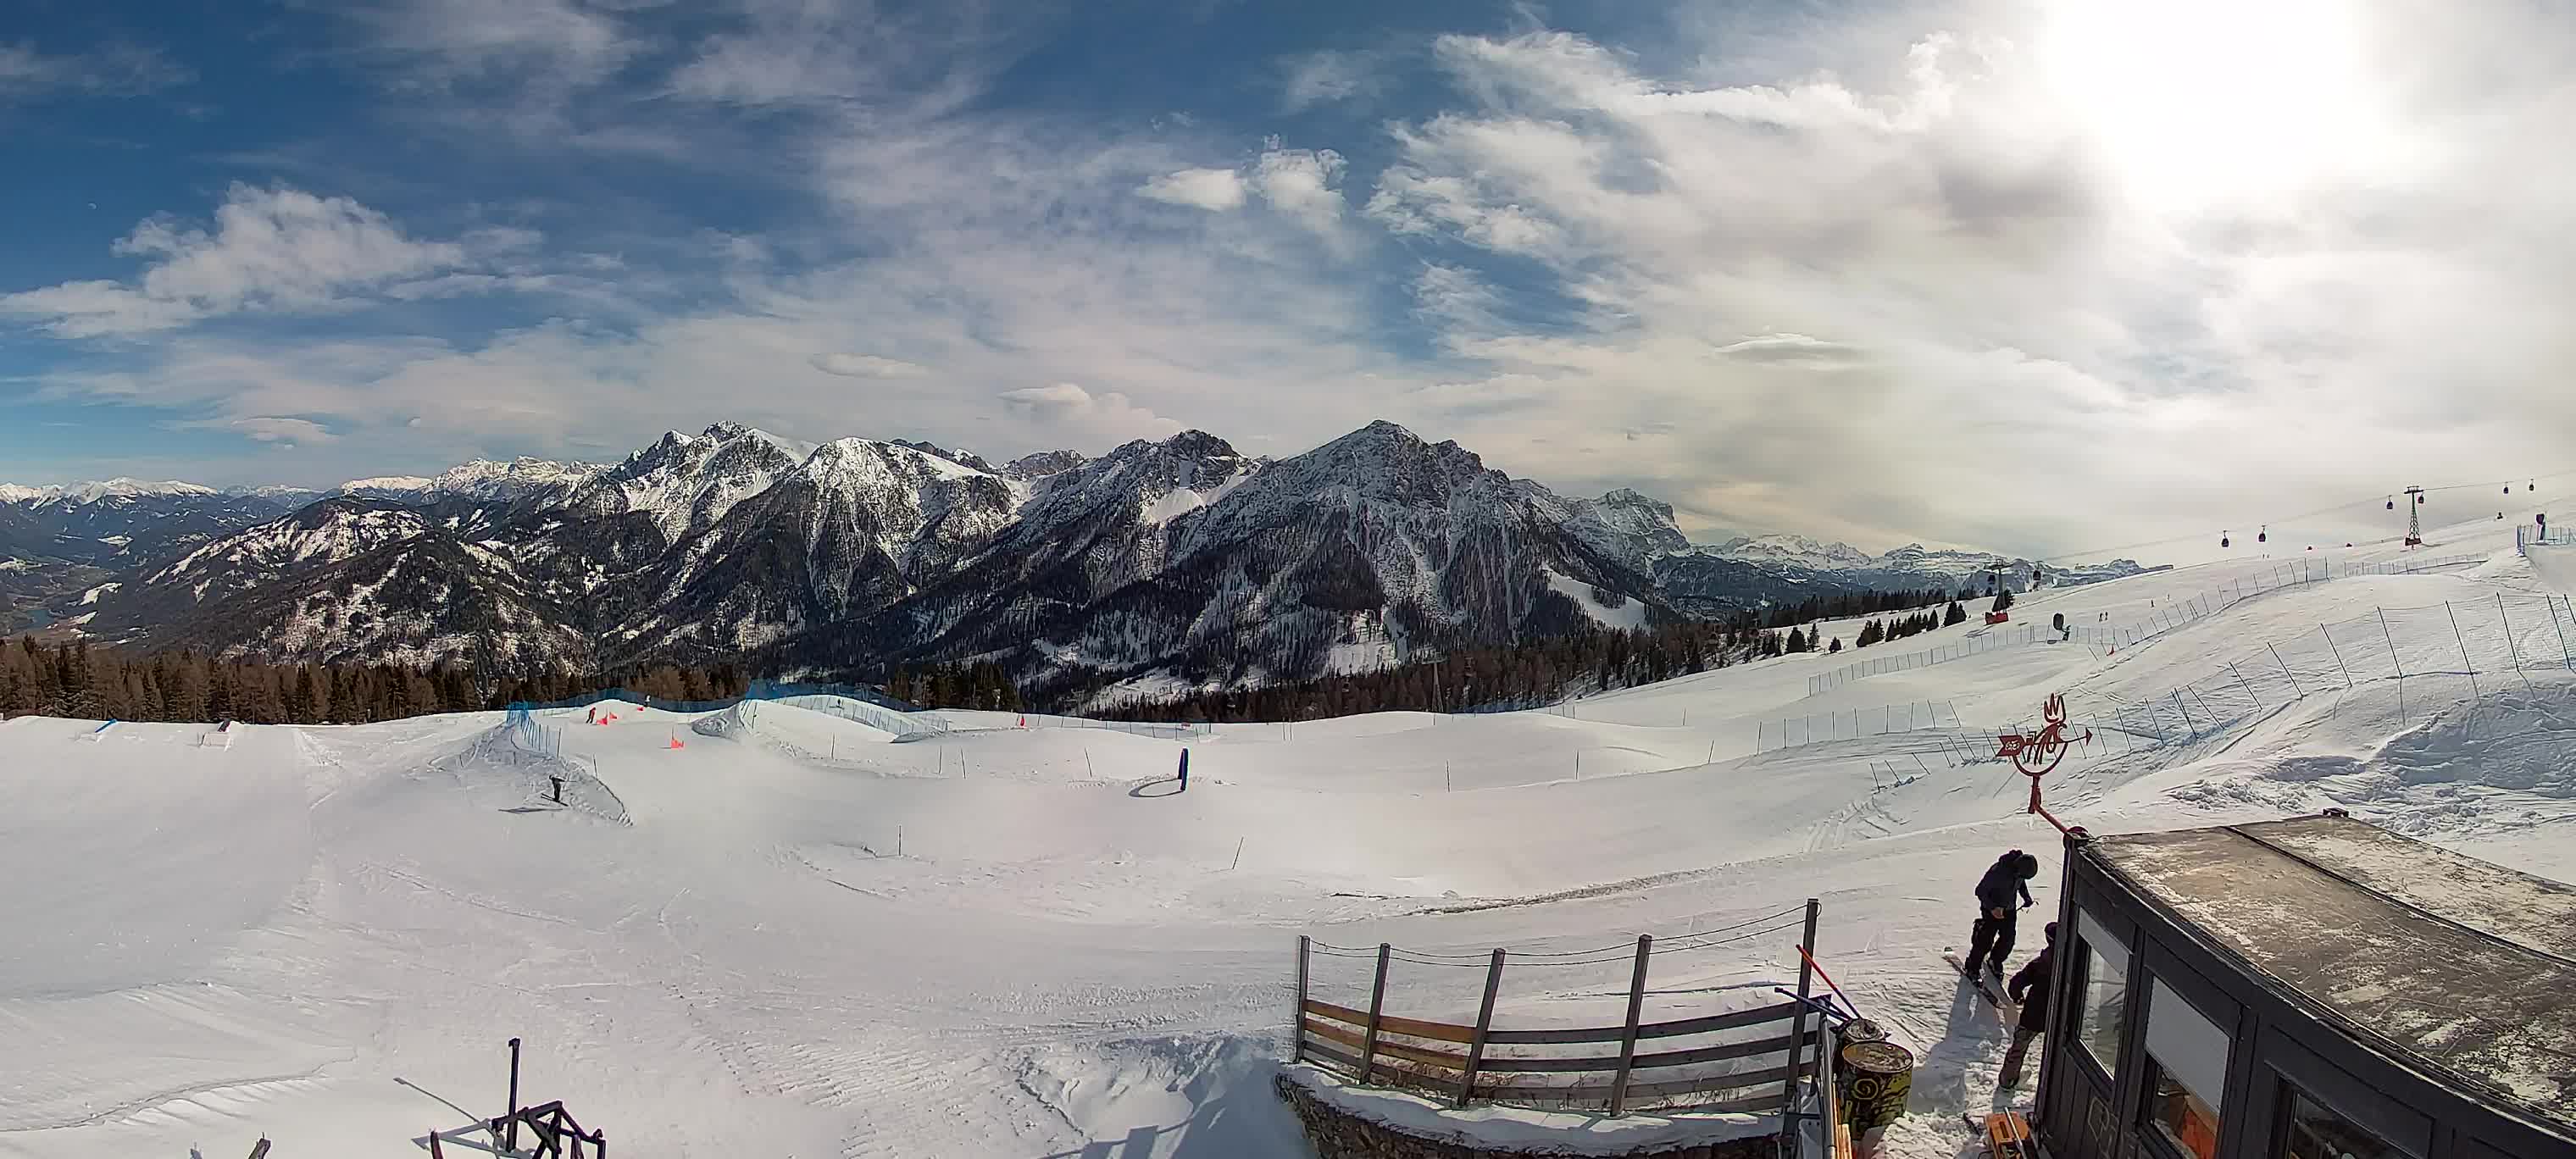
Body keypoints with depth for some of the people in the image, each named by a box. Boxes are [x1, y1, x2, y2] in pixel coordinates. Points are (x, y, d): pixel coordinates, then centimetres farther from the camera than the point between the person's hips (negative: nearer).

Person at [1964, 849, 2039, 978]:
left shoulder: (2022, 868, -14)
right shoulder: (1998, 871, -33)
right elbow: (1980, 891, -23)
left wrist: (2026, 897, 0)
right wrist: (1992, 908, -29)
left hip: (2009, 909, 6)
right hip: (1992, 909, -6)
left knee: (2008, 939, 8)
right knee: (1986, 940, -5)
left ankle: (1995, 962, 34)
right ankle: (1972, 968, 13)